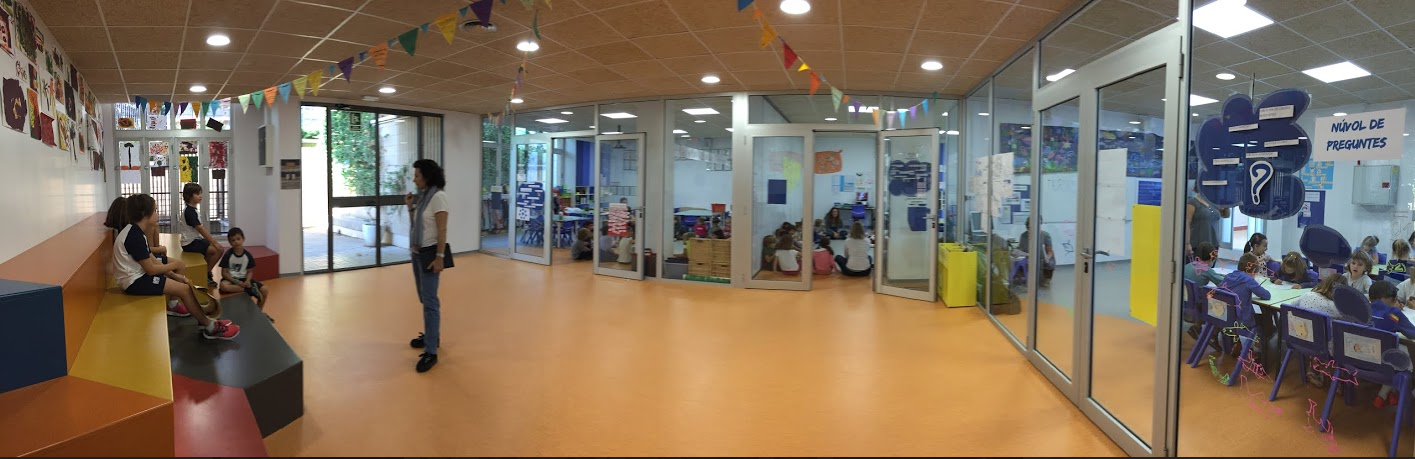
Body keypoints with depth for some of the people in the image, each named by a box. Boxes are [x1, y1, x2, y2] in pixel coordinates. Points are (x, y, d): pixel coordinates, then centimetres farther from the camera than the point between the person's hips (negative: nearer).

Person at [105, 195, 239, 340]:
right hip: (134, 281, -11)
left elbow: (152, 260, 7)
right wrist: (174, 266, -6)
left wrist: (175, 275, -1)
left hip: (138, 274, 11)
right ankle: (210, 327, -7)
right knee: (184, 289, -15)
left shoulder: (134, 231, 6)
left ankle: (172, 305, 22)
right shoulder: (134, 236, -25)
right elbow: (151, 269, -22)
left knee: (178, 263, 18)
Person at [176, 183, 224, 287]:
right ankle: (206, 275, -4)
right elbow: (200, 229, -23)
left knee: (219, 247, 8)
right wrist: (214, 242, -23)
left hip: (196, 240, 10)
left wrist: (213, 240, 9)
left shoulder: (192, 210, 13)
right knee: (218, 250, -18)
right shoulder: (189, 211, -17)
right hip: (190, 243, -10)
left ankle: (206, 271, 17)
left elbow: (202, 228, 15)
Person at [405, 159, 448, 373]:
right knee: (424, 298, 16)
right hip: (417, 252, 9)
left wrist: (439, 256, -22)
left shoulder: (437, 196, -15)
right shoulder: (423, 195, 10)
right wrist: (410, 207, 1)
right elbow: (416, 225, 15)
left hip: (429, 253, -9)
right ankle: (432, 336, 30)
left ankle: (431, 352, -7)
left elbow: (442, 229, -19)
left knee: (430, 301, -8)